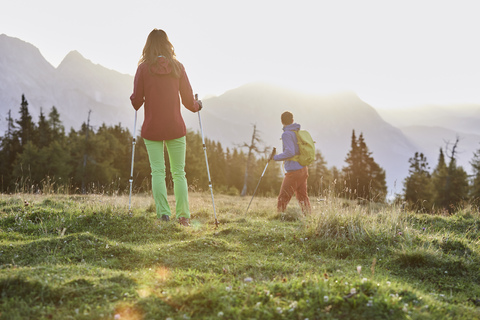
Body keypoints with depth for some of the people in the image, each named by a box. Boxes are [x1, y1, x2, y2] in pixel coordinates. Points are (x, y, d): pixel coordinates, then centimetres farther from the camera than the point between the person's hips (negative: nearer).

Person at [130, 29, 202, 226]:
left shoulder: (143, 68, -4)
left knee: (157, 172, 2)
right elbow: (188, 101, 2)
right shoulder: (177, 67, 0)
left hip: (152, 128, -1)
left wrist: (133, 99, 20)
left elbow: (136, 102, -2)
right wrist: (197, 106, 23)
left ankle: (163, 213, -10)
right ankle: (183, 216, 3)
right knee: (178, 172, 7)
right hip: (175, 128, 1)